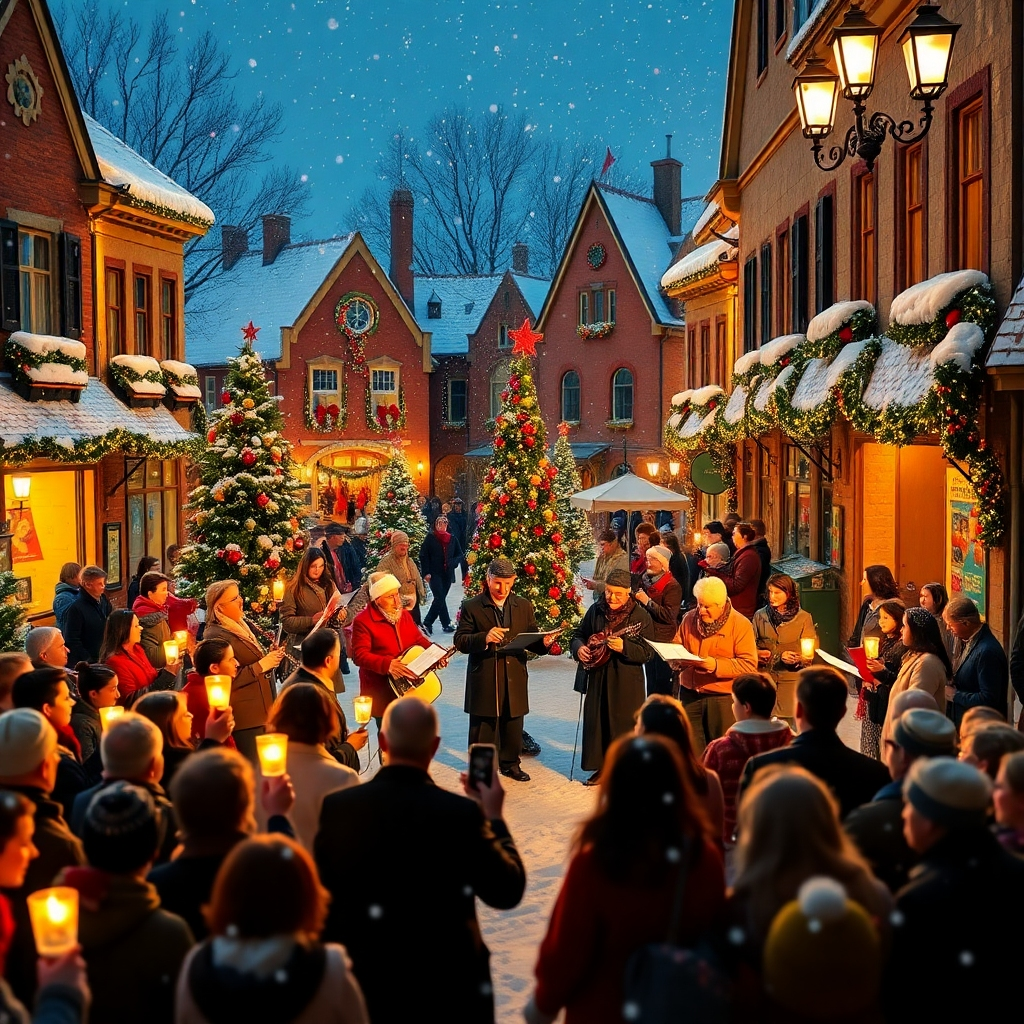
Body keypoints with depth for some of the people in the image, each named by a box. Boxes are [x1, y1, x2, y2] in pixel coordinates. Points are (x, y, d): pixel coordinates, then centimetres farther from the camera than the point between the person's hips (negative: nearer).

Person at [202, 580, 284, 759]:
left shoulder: (243, 625, 14)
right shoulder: (216, 637, -15)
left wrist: (270, 657, 8)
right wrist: (261, 665, -19)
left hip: (261, 710, 9)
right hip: (244, 717, -9)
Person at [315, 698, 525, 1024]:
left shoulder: (337, 806, -12)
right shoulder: (461, 813, -21)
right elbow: (507, 892, -10)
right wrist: (493, 817, 1)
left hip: (365, 985, 3)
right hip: (447, 989, -2)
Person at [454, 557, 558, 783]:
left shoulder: (524, 606, 7)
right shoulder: (472, 607, -3)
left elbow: (532, 641, 8)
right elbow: (460, 641, -8)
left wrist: (543, 643, -15)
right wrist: (484, 638, -25)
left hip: (514, 678, 3)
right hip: (483, 679, -3)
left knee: (513, 725, 13)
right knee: (483, 727, 5)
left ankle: (510, 763, 30)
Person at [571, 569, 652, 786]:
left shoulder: (640, 616, -9)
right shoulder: (595, 610, 5)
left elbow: (647, 653, -14)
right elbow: (578, 635, 15)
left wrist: (623, 647, -29)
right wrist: (579, 647, -7)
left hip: (625, 683, -5)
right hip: (597, 678, 5)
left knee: (624, 725, 0)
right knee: (595, 723, 10)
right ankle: (601, 767, 24)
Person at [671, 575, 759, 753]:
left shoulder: (741, 625, -7)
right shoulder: (689, 619, 7)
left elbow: (749, 664, -11)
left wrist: (717, 665, -23)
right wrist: (677, 659, -9)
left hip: (723, 698, -4)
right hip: (690, 695, 4)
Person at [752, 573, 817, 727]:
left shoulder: (803, 618, 3)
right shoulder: (760, 616, 10)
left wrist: (796, 659, -20)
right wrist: (757, 654, -6)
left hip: (791, 680, -2)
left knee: (790, 724, -7)